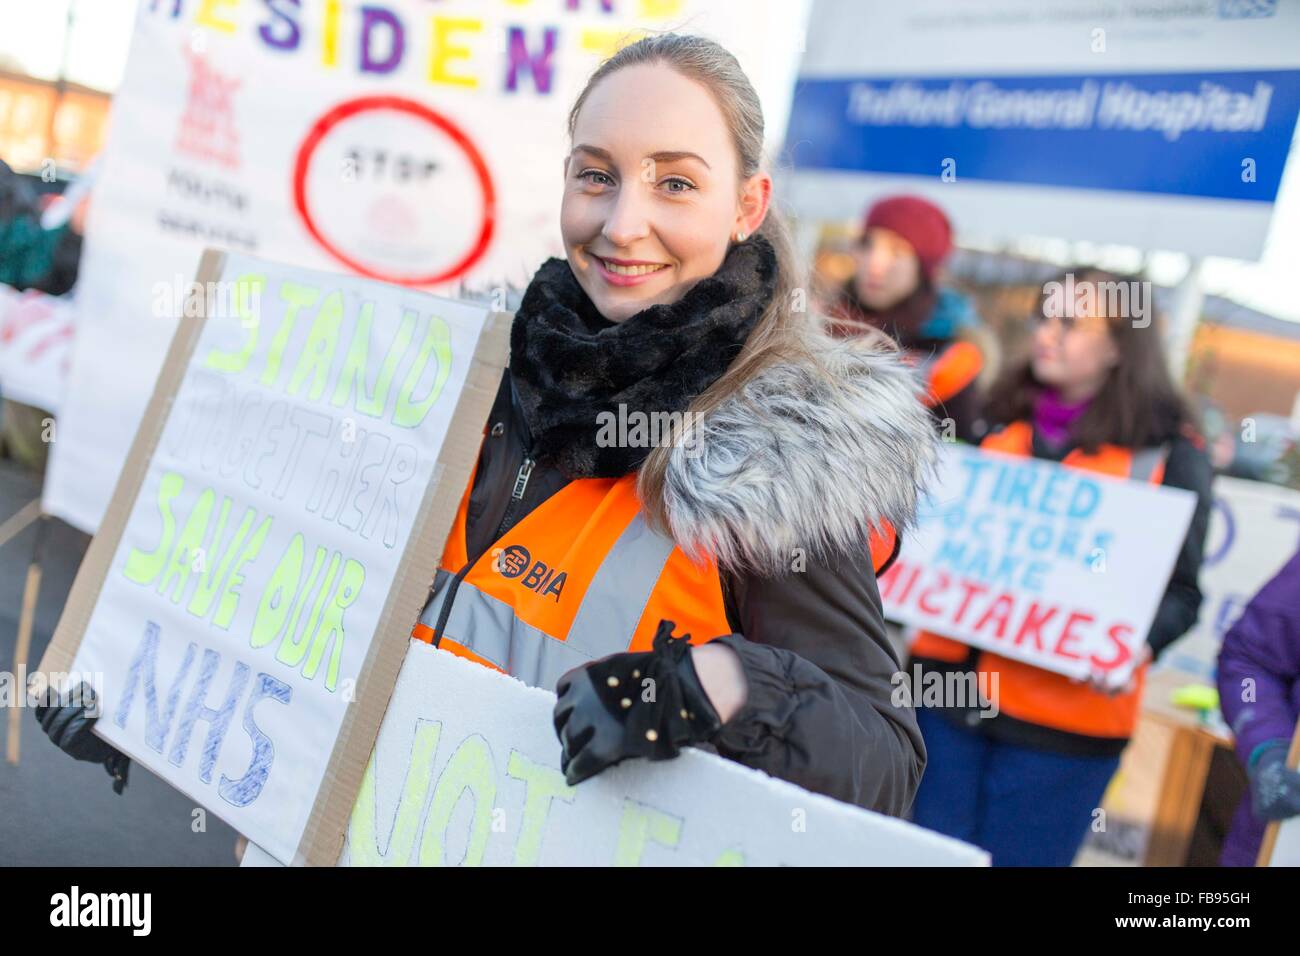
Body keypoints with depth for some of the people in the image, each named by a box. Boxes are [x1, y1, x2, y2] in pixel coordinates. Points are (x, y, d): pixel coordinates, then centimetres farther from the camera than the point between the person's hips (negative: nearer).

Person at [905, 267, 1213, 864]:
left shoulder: (1168, 453, -3)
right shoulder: (1002, 421, 11)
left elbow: (1179, 591, -4)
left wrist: (1136, 645, -22)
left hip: (1059, 722, -4)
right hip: (950, 686, 4)